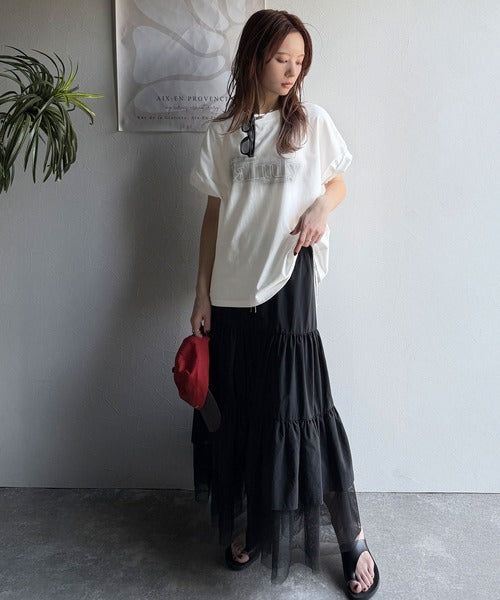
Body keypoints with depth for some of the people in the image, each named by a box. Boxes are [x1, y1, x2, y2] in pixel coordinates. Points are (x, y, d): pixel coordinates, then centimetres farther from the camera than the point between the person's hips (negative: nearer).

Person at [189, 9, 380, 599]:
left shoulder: (312, 121, 3)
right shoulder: (222, 130, 7)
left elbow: (337, 181, 15)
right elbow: (213, 215, 7)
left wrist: (321, 207, -9)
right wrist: (202, 294, 4)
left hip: (286, 282, -2)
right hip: (231, 289, 3)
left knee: (299, 408, -2)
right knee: (237, 410, 10)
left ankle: (353, 539, 17)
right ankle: (242, 522, 32)